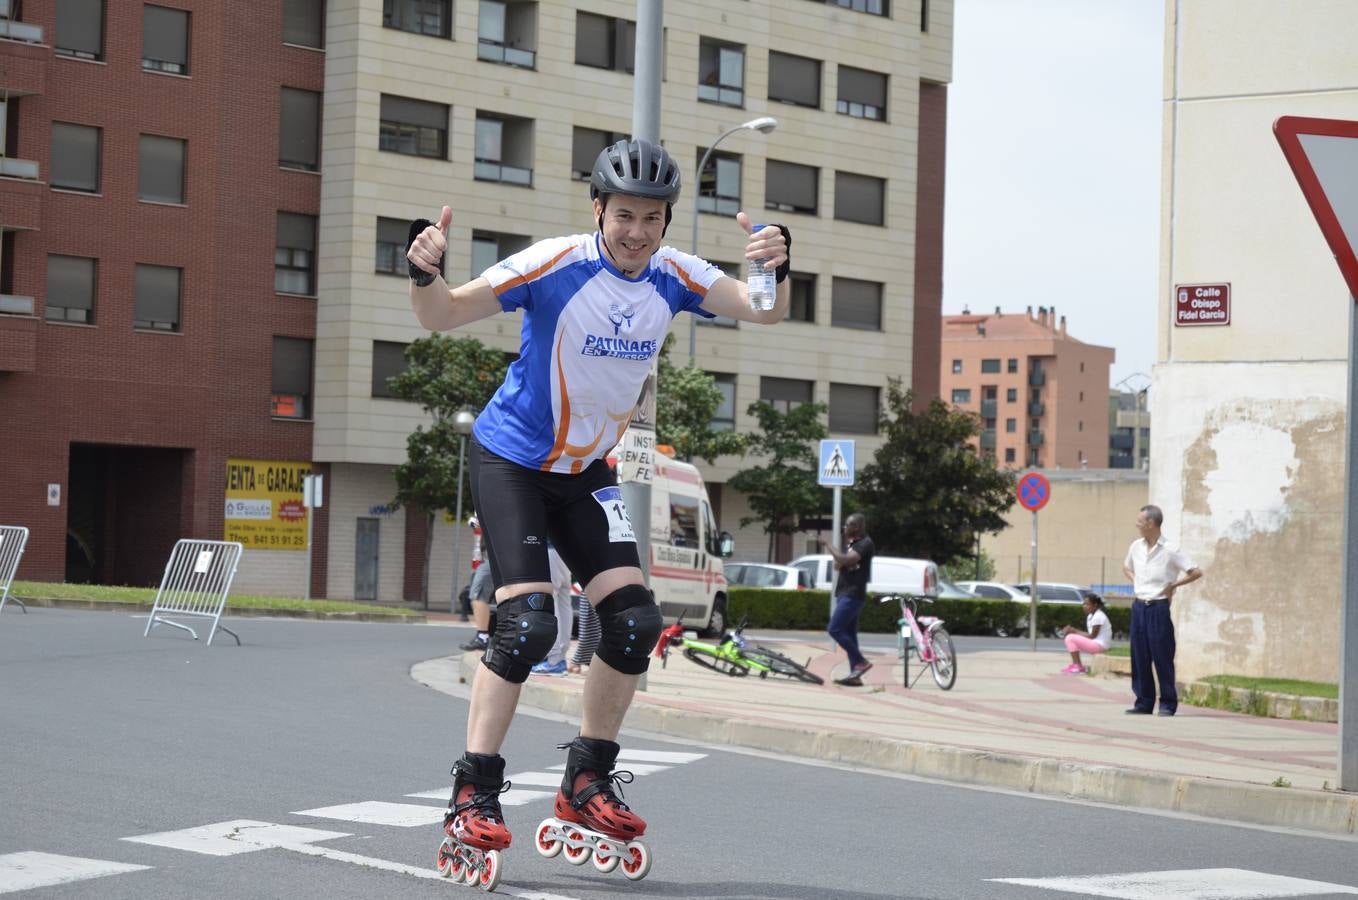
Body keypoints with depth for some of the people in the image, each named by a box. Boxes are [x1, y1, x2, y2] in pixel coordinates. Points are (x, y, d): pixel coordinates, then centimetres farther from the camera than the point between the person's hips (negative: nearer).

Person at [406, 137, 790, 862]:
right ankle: (472, 796, -7)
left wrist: (775, 267, -37)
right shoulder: (556, 264, -21)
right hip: (511, 460, -6)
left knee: (635, 621, -3)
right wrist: (424, 273, -44)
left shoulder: (674, 277, -7)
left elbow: (763, 312, -15)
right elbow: (444, 315, -22)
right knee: (528, 624, -18)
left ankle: (586, 785, 13)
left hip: (586, 471, 6)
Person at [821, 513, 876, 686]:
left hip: (853, 595, -10)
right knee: (849, 634, 7)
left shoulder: (865, 544, -12)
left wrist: (829, 546, -13)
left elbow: (845, 560, -25)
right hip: (844, 593, 10)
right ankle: (855, 675, 7)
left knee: (835, 629, -15)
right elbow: (840, 563, 24)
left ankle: (861, 662, -9)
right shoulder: (852, 543, 18)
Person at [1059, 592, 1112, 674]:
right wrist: (1074, 630, -2)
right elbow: (1090, 634, 10)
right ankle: (1075, 665, 8)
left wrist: (1075, 631, -10)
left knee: (1070, 638, -15)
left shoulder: (1098, 617, -18)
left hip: (1100, 645, -11)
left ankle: (1078, 667, -10)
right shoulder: (1091, 616, 13)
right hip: (1096, 643, 11)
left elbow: (1092, 636, -17)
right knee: (1071, 638, 14)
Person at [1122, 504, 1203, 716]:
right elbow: (1126, 567, 28)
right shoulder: (1136, 547, 8)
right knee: (1139, 657, 6)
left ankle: (1168, 704, 4)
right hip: (1139, 606, 6)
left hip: (1158, 608, -6)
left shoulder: (1169, 550, -10)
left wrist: (1172, 585, -7)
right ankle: (1144, 702, 12)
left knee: (1162, 657, -3)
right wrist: (1135, 581, 10)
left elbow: (1196, 572, -10)